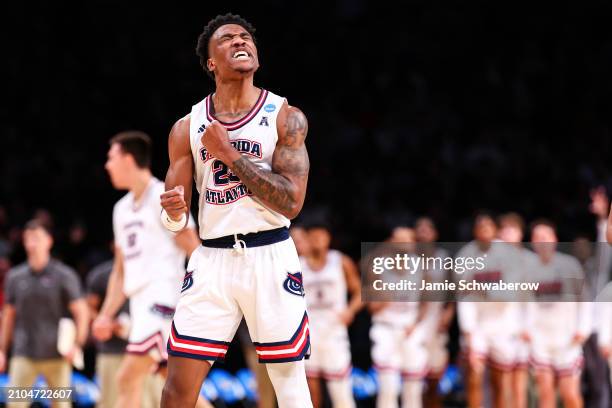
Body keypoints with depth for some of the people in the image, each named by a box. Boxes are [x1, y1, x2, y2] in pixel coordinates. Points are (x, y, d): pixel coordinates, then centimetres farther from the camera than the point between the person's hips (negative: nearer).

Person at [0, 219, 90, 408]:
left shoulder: (64, 275, 0)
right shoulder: (15, 276, 9)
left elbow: (81, 312, -1)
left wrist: (77, 344, -13)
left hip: (56, 355, -2)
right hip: (24, 355, 2)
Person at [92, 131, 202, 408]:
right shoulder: (122, 208, 19)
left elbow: (196, 254, -10)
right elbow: (121, 270, 24)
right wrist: (107, 314, 16)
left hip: (163, 299, -9)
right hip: (141, 302, 9)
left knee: (128, 379, -15)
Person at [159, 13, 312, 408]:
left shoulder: (285, 117, -2)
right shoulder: (188, 127, 6)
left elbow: (291, 201, -13)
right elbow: (175, 219, 7)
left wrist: (230, 153, -14)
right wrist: (174, 212, -17)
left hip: (270, 256, -2)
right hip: (213, 258, 2)